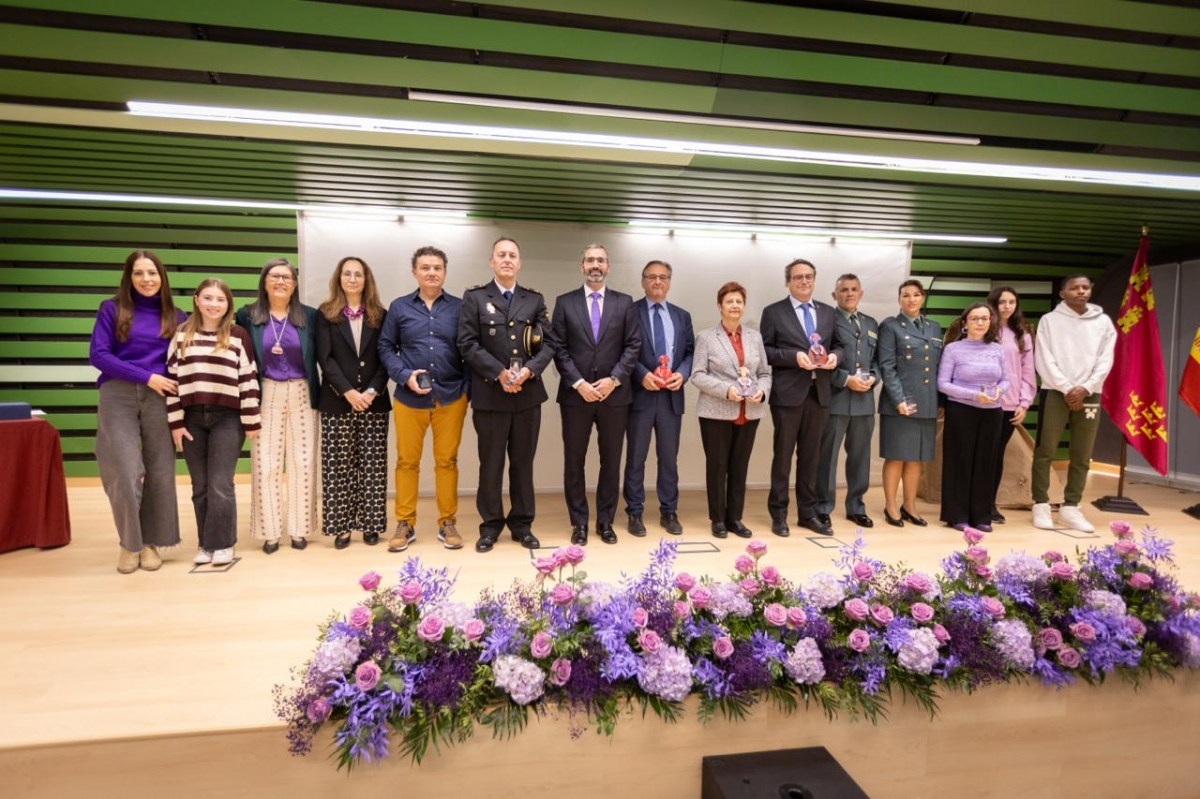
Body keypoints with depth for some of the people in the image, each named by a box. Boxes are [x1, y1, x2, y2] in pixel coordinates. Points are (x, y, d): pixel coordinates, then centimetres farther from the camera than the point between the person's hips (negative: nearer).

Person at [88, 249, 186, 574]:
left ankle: (150, 542, 19)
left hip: (160, 399, 2)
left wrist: (175, 386, -7)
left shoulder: (176, 316, 10)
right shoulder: (112, 309, 4)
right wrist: (147, 377, -11)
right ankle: (128, 542, 14)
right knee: (126, 474, -7)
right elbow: (97, 355, -4)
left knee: (160, 473, 4)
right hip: (118, 397, -2)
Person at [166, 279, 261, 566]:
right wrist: (175, 421, 1)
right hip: (192, 418, 3)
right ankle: (206, 544, 20)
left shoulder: (238, 336, -1)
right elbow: (172, 378, 5)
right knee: (200, 486, 9)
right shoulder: (181, 335, 6)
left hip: (228, 418, -3)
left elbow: (248, 380, -2)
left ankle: (222, 544, 10)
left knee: (220, 485, -3)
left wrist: (251, 421, -3)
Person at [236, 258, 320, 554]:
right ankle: (269, 531, 13)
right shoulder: (247, 315, 3)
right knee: (265, 464, 1)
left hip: (302, 394, 0)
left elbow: (320, 356, 4)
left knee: (303, 462, 3)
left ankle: (299, 528, 15)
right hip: (266, 395, 0)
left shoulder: (310, 315, 4)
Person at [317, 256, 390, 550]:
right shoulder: (326, 314, 6)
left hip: (373, 402, 1)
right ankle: (341, 526, 10)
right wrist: (348, 391, -15)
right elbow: (325, 358, -3)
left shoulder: (379, 315, 9)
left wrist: (373, 391, -12)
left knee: (372, 466, 3)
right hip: (337, 401, -1)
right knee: (339, 466, 2)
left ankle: (370, 524, 10)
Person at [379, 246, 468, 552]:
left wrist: (468, 388, -5)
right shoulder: (399, 307, 5)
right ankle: (405, 524, 19)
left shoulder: (459, 307, 4)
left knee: (447, 461, 7)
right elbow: (385, 347, 6)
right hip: (409, 397, 1)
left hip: (451, 397, 0)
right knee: (407, 461, 7)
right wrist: (405, 375, -10)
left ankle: (448, 523, 18)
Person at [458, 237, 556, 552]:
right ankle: (490, 525, 19)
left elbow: (548, 344, 4)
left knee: (523, 462, 10)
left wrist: (530, 370, -14)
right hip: (490, 394, -2)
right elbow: (467, 344, -7)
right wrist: (499, 373, -16)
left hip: (528, 394, 2)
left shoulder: (535, 299, 10)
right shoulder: (474, 297, 2)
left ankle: (522, 524, 21)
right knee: (491, 463, 7)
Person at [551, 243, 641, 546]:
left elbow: (633, 346, 1)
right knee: (574, 462, 6)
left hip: (614, 394, 1)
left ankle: (606, 521, 21)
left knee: (611, 461, 8)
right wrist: (578, 383, -12)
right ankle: (579, 523, 18)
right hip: (575, 395, 0)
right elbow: (558, 349, -1)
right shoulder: (565, 303, 5)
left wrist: (614, 379, -11)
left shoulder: (625, 303, 7)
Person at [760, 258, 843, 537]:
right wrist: (794, 356, -18)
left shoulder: (828, 312, 14)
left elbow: (838, 344, 16)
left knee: (811, 457, 11)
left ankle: (808, 513, 22)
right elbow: (764, 350, -6)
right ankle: (778, 514, 14)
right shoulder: (773, 312, 0)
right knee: (783, 455, 4)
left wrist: (835, 355, -7)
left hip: (819, 394, 4)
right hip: (788, 394, -4)